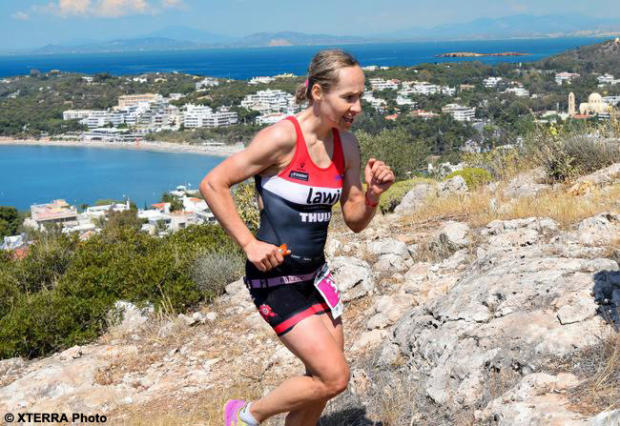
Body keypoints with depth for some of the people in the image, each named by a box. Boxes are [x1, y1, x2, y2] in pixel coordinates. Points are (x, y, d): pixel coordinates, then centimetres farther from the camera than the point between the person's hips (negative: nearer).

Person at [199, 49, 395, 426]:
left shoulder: (347, 145, 1)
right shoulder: (282, 138, -20)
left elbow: (356, 221, 8)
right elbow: (213, 185, -16)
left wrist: (374, 194, -12)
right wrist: (249, 243, -18)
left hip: (315, 273, 7)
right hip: (275, 277, -7)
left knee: (322, 382, 13)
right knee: (335, 377, -10)